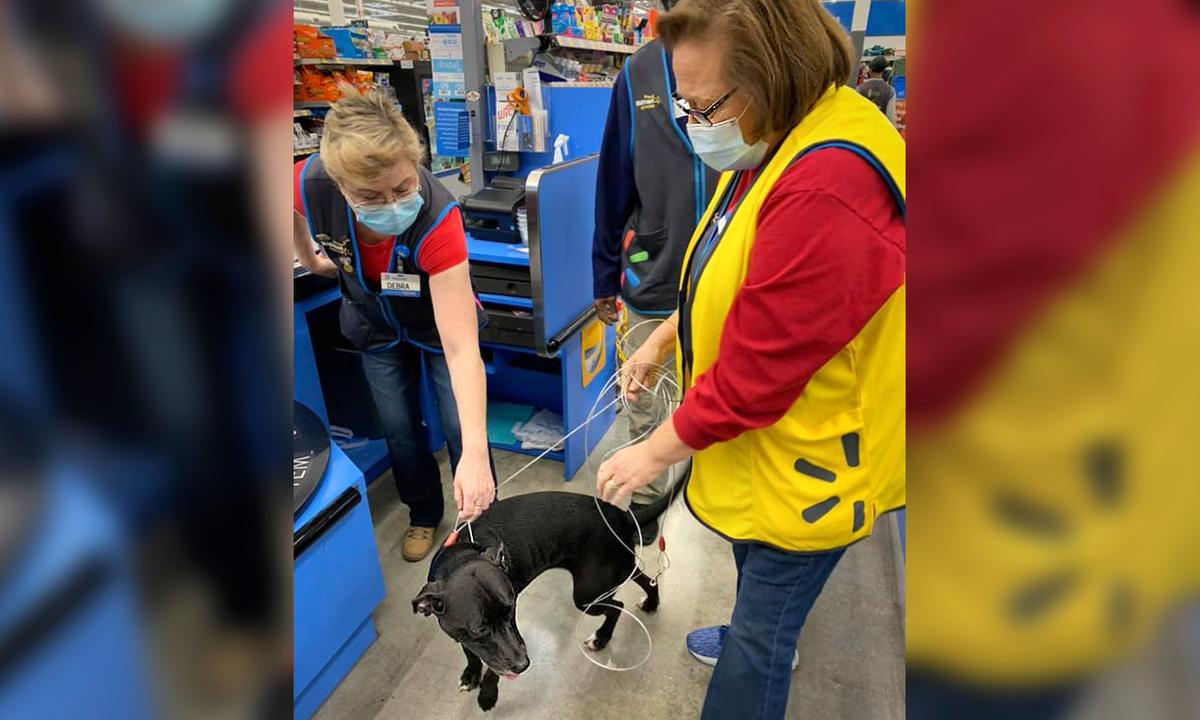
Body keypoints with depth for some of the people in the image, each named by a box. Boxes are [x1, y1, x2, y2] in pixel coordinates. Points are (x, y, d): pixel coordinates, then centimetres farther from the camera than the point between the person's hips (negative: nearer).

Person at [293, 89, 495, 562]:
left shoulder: (437, 218, -41)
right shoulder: (310, 183, -32)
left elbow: (460, 349, -45)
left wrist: (475, 452, -49)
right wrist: (311, 259, 7)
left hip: (438, 320, -3)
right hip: (376, 326, 3)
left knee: (460, 428, 0)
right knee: (399, 428, 13)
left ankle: (480, 516, 27)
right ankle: (423, 515, 39)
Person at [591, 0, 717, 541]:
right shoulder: (640, 73, 0)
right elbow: (614, 182, 5)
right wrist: (605, 277, 8)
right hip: (650, 283, 2)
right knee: (643, 408, 16)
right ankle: (644, 502, 41)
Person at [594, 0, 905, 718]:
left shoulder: (829, 189, -33)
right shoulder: (771, 146, 1)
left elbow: (755, 370, -29)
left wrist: (655, 453, -17)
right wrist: (663, 338, 6)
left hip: (808, 462, -9)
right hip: (759, 441, 9)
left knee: (764, 633, 11)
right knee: (753, 562, 32)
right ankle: (750, 637, 61)